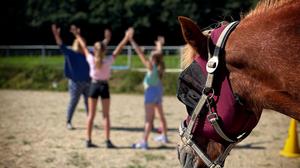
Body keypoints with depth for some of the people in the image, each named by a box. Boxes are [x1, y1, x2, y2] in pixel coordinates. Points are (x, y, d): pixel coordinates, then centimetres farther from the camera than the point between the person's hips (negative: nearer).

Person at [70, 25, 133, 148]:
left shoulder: (91, 60, -10)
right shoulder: (108, 61, -13)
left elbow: (84, 47, 2)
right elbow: (118, 49, -8)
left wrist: (77, 35, 14)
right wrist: (126, 37, -2)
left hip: (94, 86, 2)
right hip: (104, 86, -2)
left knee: (91, 115, 7)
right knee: (106, 115, 3)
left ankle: (88, 140, 7)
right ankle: (108, 141, 1)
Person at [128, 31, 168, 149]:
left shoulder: (151, 66, -15)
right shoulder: (159, 65, 3)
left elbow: (140, 53, -18)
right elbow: (158, 54, 22)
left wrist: (132, 41, -16)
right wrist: (159, 45, 41)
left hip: (151, 91, -8)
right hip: (158, 91, 8)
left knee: (149, 118, -16)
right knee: (161, 115, 23)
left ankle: (144, 142, -22)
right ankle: (164, 136, 40)